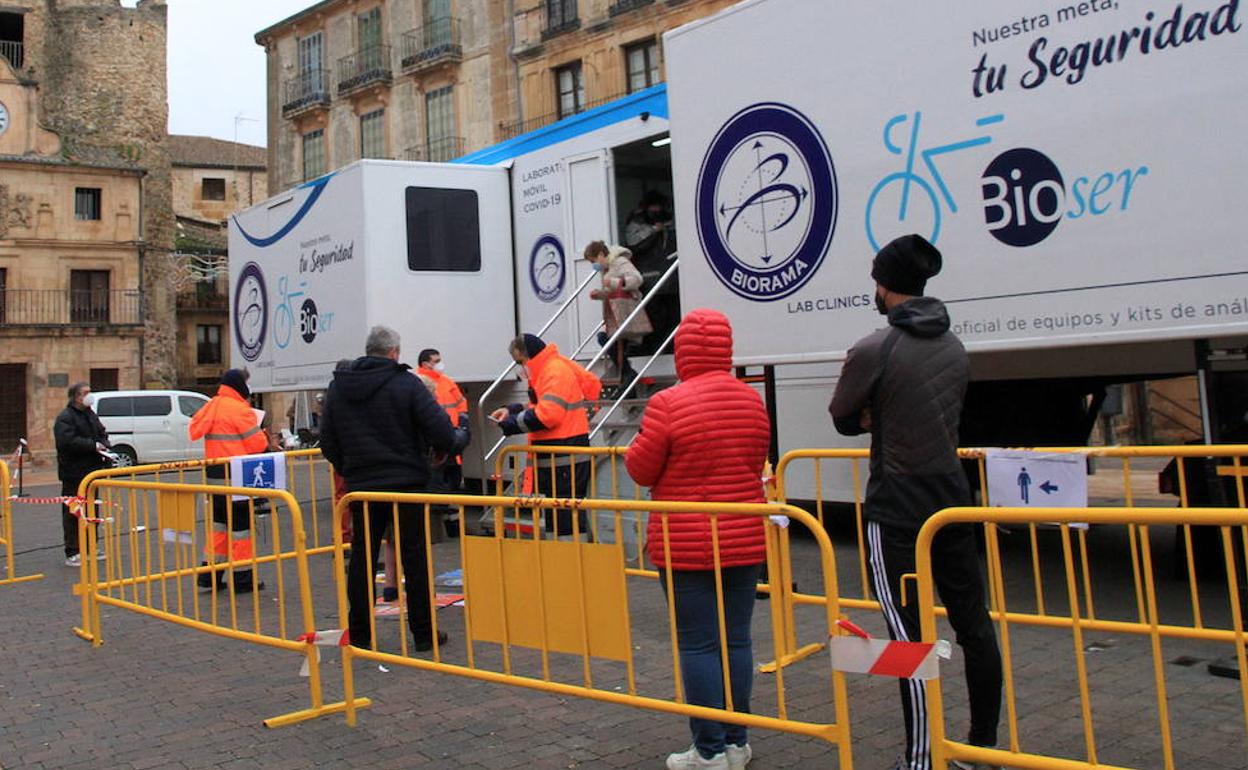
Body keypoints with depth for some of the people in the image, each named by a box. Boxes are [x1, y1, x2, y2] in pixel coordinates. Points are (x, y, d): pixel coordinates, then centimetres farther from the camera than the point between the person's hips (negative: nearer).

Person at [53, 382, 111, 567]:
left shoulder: (90, 414, 16)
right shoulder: (65, 418, -11)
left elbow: (102, 434, 21)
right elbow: (68, 441, -24)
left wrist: (104, 446, 0)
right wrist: (93, 445, -22)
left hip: (92, 471, 9)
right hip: (74, 473, -8)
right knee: (73, 513, -5)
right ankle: (72, 554, -1)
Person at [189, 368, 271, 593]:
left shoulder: (211, 407, 11)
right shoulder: (240, 410, -13)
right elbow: (258, 444, -14)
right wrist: (266, 440, 9)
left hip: (214, 472, 8)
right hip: (236, 475, -8)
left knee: (219, 522, 18)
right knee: (241, 524, 0)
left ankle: (210, 572, 20)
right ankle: (242, 576, 5)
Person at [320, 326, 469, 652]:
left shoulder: (338, 387, 6)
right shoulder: (406, 383, -8)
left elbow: (328, 443, 8)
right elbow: (440, 431, -15)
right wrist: (460, 438, 6)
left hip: (361, 486, 4)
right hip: (406, 483, -3)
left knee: (361, 558, 11)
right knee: (415, 558, 5)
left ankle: (359, 633, 17)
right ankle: (424, 632, 10)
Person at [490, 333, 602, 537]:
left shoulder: (555, 371, -14)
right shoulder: (546, 369, 18)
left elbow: (547, 415, -24)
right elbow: (541, 406, 25)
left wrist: (512, 422, -13)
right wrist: (512, 410, 11)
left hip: (565, 461, -11)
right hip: (556, 459, 11)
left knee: (568, 522, -9)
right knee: (556, 516, 14)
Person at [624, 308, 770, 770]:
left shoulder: (669, 403, -15)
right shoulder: (752, 400, 3)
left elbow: (640, 471, -8)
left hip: (687, 545, -5)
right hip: (744, 540, 5)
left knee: (698, 645, 3)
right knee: (736, 639, 12)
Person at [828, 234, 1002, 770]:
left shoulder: (873, 350, -14)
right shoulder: (953, 347, 8)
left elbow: (844, 420, -2)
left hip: (897, 511, -7)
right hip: (953, 500, 7)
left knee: (909, 635, -2)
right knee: (973, 624, 13)